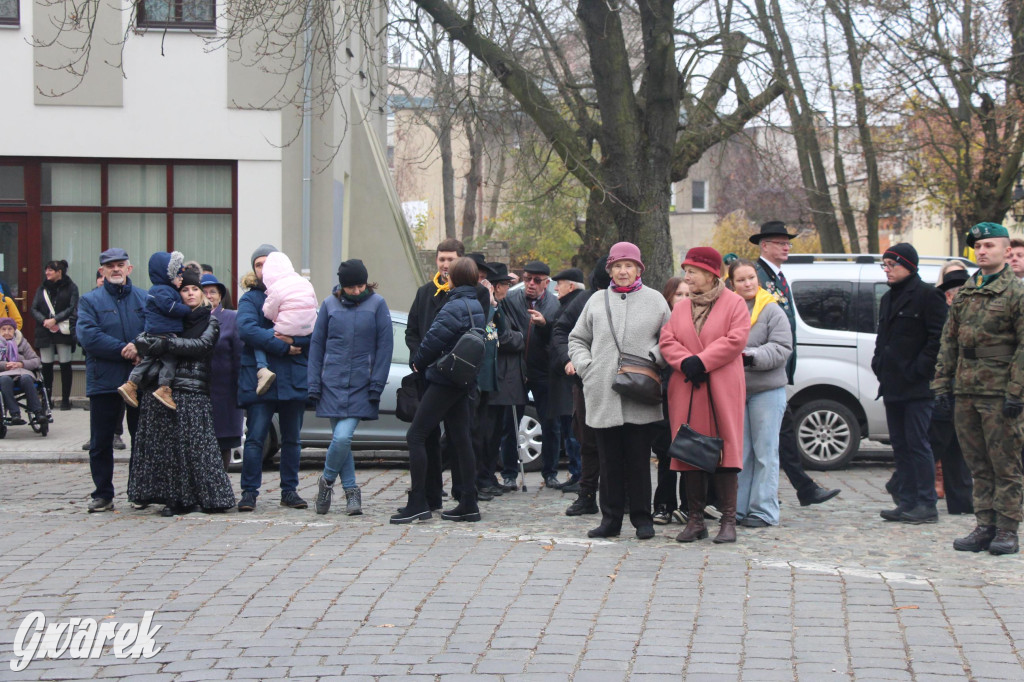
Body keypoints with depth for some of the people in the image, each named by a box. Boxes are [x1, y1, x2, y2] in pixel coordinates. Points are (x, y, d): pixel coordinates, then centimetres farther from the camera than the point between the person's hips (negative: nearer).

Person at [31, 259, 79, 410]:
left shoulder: (71, 287, 2)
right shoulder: (42, 289, 13)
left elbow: (72, 308, -7)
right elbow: (34, 309, 7)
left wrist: (55, 320, -16)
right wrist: (44, 321, -11)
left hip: (63, 331, -4)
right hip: (45, 332, 4)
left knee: (65, 365, -1)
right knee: (46, 365, 4)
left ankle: (65, 398, 5)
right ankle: (47, 398, 11)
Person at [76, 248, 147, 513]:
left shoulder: (145, 299, 10)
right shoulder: (90, 301, 5)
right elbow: (88, 336, -9)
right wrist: (123, 349, -17)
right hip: (103, 380, -1)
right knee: (101, 442, 3)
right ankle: (103, 494, 12)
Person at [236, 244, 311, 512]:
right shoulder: (250, 298, 6)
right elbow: (246, 329, -13)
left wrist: (293, 339, -17)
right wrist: (283, 347, -16)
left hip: (294, 378, 3)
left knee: (292, 438, 8)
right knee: (255, 437, -7)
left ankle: (289, 490, 16)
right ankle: (249, 492, -3)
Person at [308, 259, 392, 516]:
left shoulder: (377, 304, -1)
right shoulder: (330, 304, 5)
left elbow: (385, 346, 0)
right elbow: (316, 344, 9)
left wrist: (377, 385, -6)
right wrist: (313, 384, 3)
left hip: (361, 386, -2)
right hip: (332, 383, 2)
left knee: (342, 437, -14)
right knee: (340, 438, 4)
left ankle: (327, 481, 10)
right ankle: (351, 490, 17)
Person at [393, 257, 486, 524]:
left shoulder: (455, 307, -16)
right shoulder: (476, 306, 13)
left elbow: (435, 339, -18)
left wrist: (418, 362, -1)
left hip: (445, 380, -9)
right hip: (464, 382, 9)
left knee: (416, 436, -7)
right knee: (460, 439, 10)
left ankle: (418, 503, -9)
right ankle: (468, 504, 10)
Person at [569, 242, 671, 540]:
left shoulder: (654, 300, 7)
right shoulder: (597, 301, 12)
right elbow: (577, 339, 18)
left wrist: (654, 357, -6)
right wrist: (584, 365, 3)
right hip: (603, 395, 2)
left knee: (639, 459, 0)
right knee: (609, 460, 4)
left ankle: (642, 518, 9)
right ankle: (611, 518, 11)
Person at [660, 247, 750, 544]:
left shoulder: (734, 303, 2)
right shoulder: (681, 308, 16)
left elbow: (736, 340, -10)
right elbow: (667, 341, 6)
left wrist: (702, 362, -15)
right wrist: (686, 362, -13)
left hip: (721, 391, -4)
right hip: (686, 390, 4)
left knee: (724, 450, -6)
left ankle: (728, 521, -1)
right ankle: (695, 520, 10)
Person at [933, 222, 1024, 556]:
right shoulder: (964, 293, 15)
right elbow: (949, 341, 17)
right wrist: (942, 383, 11)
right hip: (965, 390, 6)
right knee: (978, 464, 9)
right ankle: (985, 526, 15)